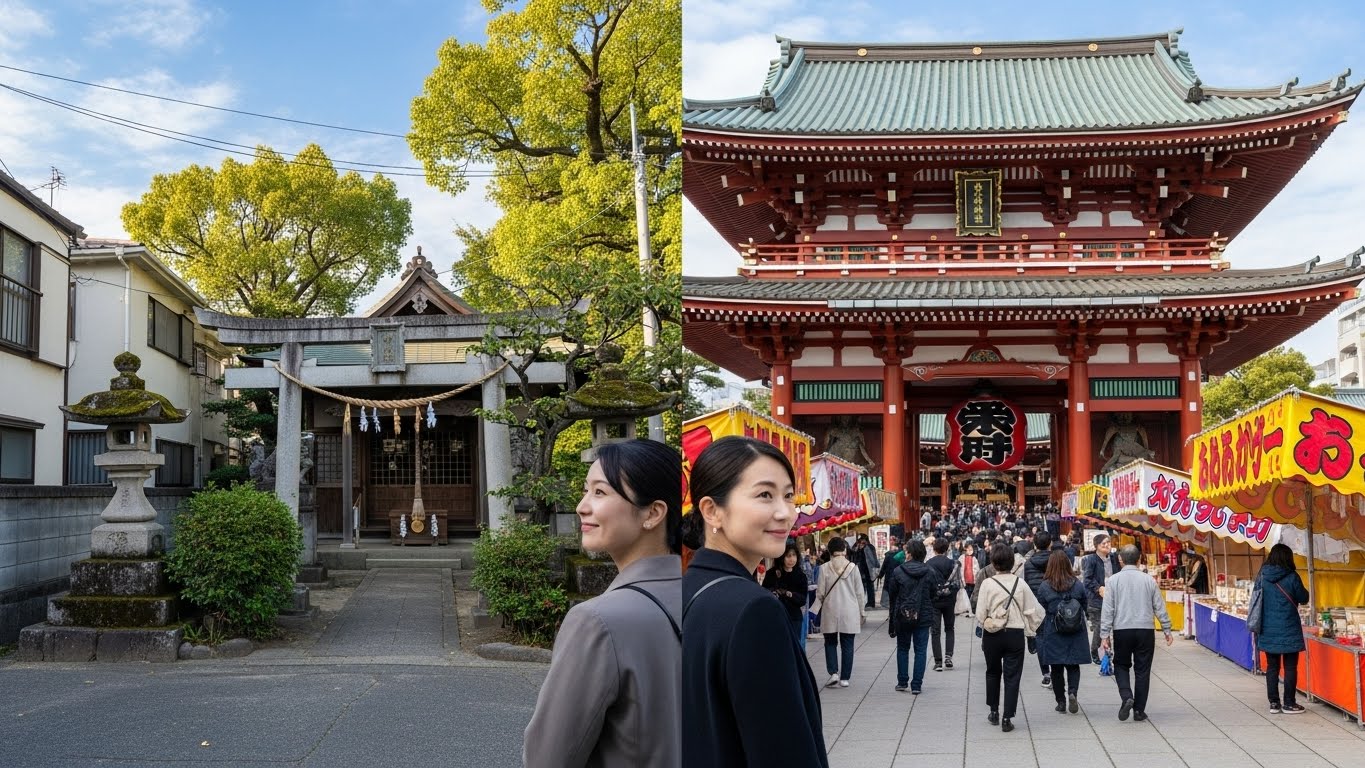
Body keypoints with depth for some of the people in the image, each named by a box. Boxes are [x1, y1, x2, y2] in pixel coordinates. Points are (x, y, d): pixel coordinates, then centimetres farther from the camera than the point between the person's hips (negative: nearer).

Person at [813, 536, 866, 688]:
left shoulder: (825, 569, -6)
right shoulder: (853, 567, -4)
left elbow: (820, 593, -2)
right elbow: (859, 593, 1)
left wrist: (814, 610, 12)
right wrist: (862, 612, 11)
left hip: (830, 612, 0)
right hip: (849, 613, 1)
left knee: (830, 643, 14)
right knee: (847, 645, 8)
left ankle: (833, 673, -1)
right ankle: (845, 678, 10)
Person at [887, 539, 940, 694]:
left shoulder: (897, 572, -7)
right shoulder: (931, 573, -4)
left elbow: (893, 597, -1)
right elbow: (933, 596, 2)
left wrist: (892, 619, 7)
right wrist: (931, 617, 13)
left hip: (902, 617, 0)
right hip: (923, 617, 0)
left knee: (902, 648, 15)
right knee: (920, 650, 6)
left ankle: (902, 682, 17)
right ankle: (916, 684, 4)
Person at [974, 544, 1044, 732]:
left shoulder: (987, 584, -9)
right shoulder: (1020, 583, -5)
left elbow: (980, 614, -8)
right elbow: (1033, 611, -1)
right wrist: (1030, 630, 13)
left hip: (992, 635, 0)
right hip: (1015, 634, 0)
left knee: (993, 672, 20)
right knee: (1012, 676, 5)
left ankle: (994, 712, 28)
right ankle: (1007, 718, 2)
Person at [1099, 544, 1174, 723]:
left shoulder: (1113, 580, -3)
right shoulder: (1149, 580, 1)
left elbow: (1107, 610, -5)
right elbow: (1160, 607, 5)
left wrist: (1104, 635, -2)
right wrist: (1167, 630, 14)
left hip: (1122, 630, -1)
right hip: (1145, 630, 1)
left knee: (1121, 666, 15)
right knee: (1142, 670, 9)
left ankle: (1127, 697, -8)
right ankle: (1139, 711, 11)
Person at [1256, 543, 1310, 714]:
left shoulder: (1262, 576, -1)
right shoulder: (1291, 577, -12)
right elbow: (1304, 598, -1)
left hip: (1268, 630, 4)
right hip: (1288, 630, -4)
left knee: (1272, 667, 11)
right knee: (1290, 667, 7)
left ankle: (1274, 703, 14)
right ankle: (1289, 704, 10)